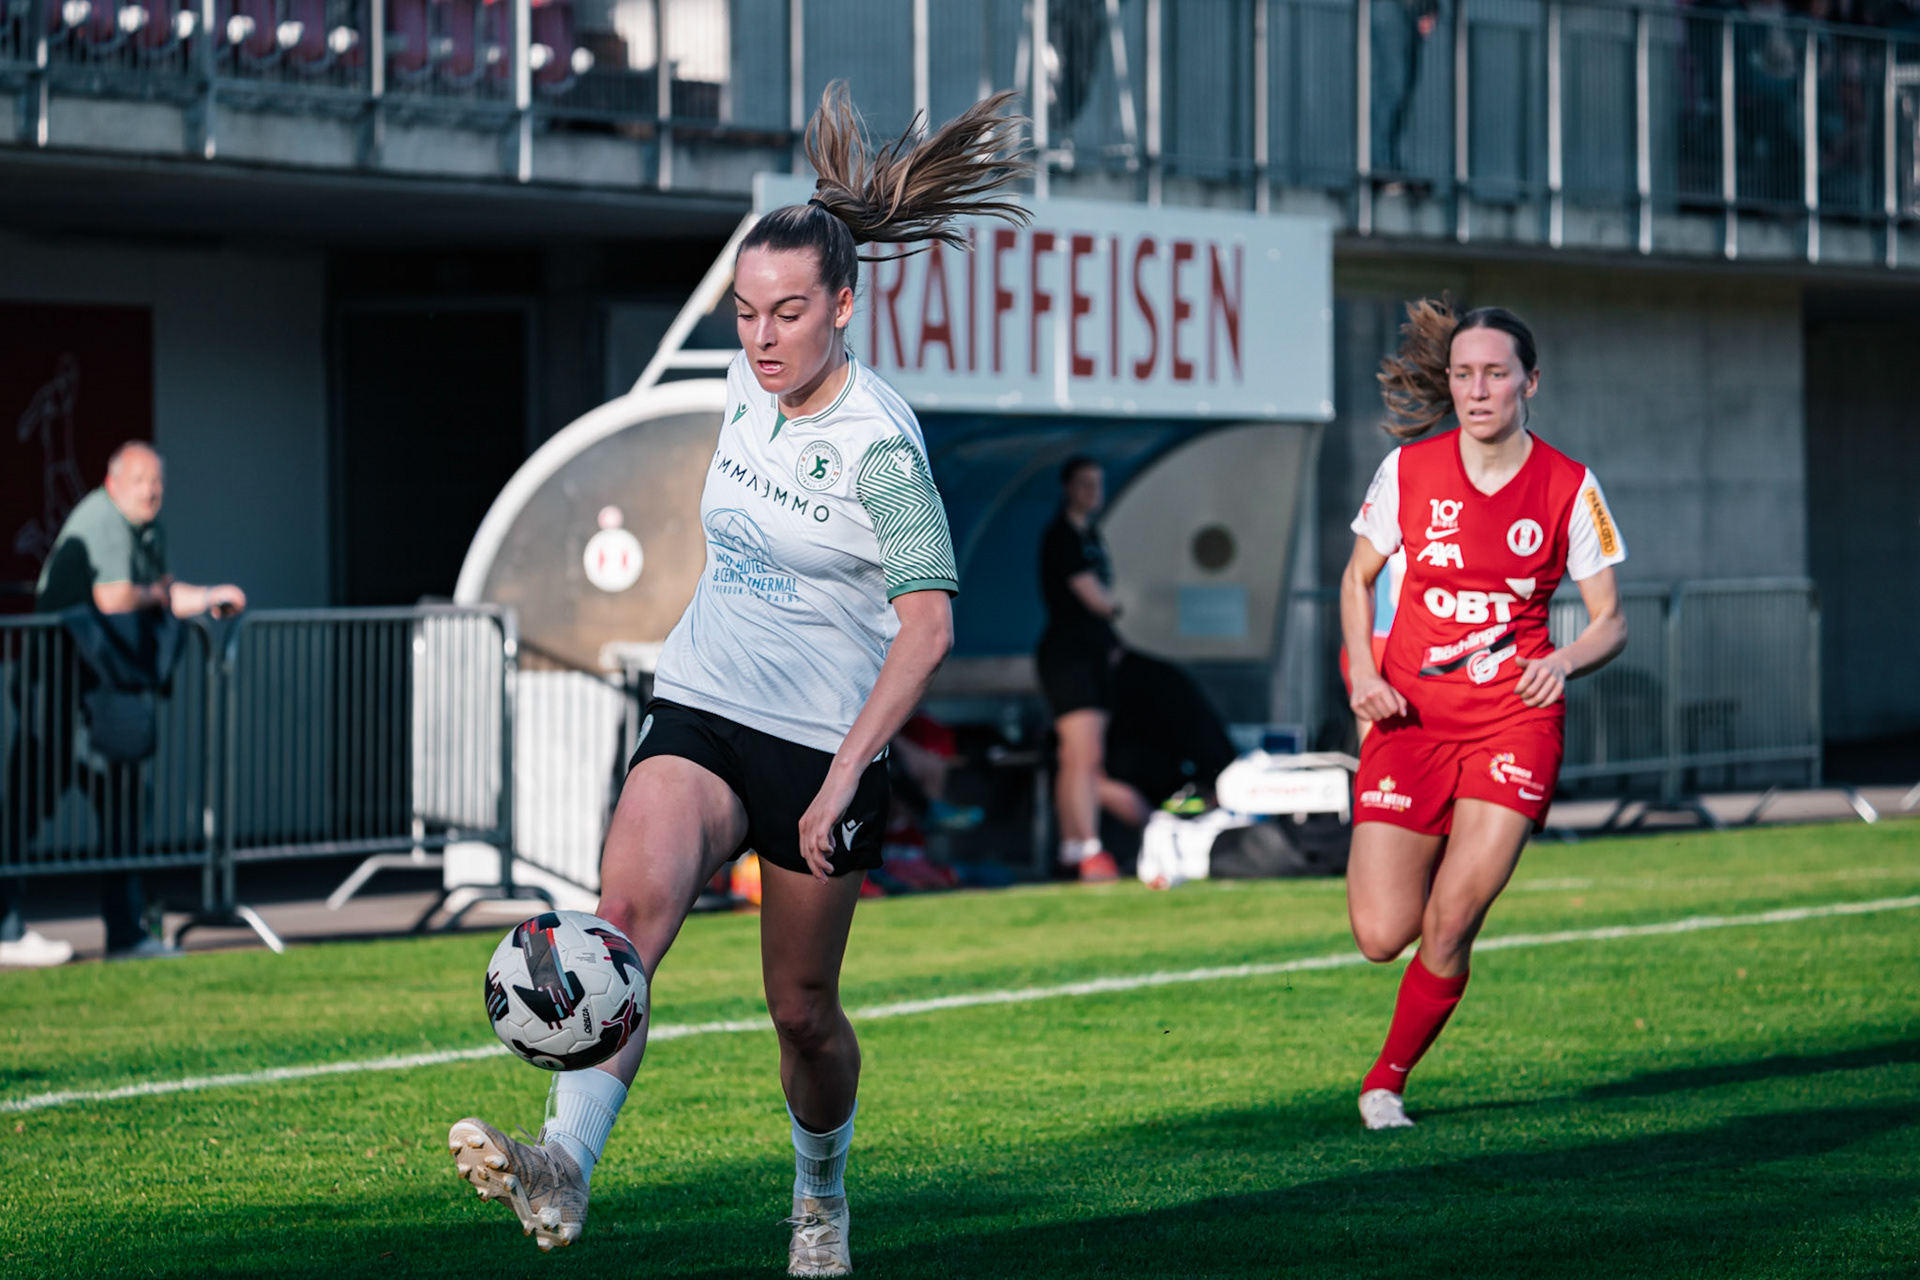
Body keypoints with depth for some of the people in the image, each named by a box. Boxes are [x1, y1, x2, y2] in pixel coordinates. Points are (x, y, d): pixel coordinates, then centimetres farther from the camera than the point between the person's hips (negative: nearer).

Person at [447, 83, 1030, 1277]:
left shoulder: (879, 442, -17)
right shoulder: (753, 384, 2)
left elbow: (928, 627, -18)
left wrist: (845, 775, -24)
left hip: (825, 745, -4)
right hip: (700, 717, 4)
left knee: (803, 1009, 7)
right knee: (632, 902, -24)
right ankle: (566, 1169, -38)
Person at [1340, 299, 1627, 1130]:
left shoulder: (1568, 489, -4)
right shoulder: (1408, 471, -2)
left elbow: (1610, 622, 1)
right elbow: (1358, 577, 13)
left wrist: (1564, 661, -21)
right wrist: (1363, 672, -4)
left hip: (1514, 719, -1)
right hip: (1411, 717, 1)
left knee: (1449, 927, -13)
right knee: (1380, 936, -7)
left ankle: (1388, 1082, 12)